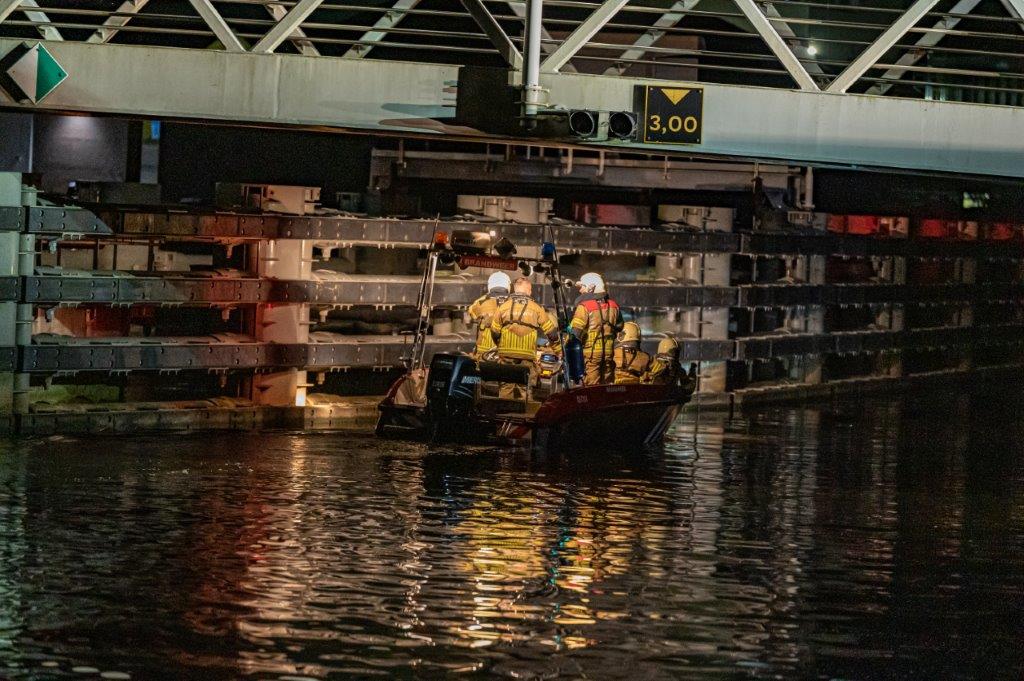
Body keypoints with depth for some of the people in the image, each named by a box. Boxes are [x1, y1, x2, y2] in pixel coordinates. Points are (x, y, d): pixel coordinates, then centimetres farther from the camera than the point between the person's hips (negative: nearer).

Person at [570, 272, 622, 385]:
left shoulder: (584, 306, -11)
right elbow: (619, 328, 19)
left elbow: (576, 331, -16)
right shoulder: (613, 306, 9)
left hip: (591, 351, -6)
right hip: (609, 351, 6)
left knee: (591, 386, -3)